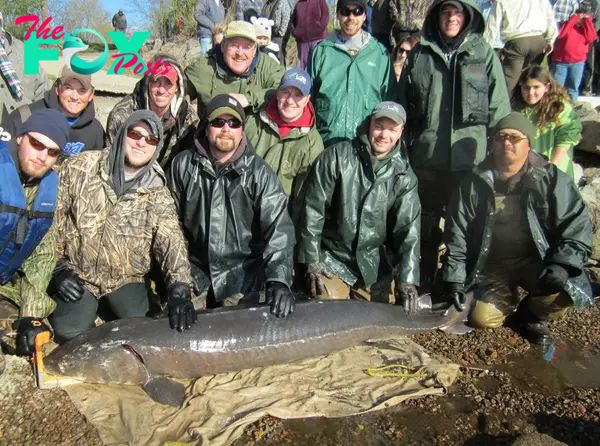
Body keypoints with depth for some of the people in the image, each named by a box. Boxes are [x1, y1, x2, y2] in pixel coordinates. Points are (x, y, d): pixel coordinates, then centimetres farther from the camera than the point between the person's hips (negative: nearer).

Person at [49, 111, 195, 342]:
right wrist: (57, 267, -7)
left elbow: (171, 242, -16)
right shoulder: (79, 168, -6)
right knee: (70, 331, -21)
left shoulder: (157, 194, -4)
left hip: (126, 279, 1)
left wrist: (179, 290, -30)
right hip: (76, 273, -1)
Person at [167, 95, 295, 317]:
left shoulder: (259, 173, -8)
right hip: (194, 270, 2)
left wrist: (278, 280, -28)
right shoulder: (183, 165, -1)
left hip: (241, 274, -1)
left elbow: (279, 228, -16)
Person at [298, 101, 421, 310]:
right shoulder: (336, 157, -10)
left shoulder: (404, 176, -2)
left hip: (375, 266, 3)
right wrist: (311, 260, -10)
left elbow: (409, 228, -7)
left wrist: (407, 279, -18)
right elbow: (313, 209, -9)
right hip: (331, 259, -2)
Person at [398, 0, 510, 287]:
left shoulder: (484, 53, 5)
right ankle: (424, 280, 28)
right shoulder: (419, 54, 9)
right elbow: (402, 105, 11)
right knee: (425, 220, 11)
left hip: (470, 156, -1)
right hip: (425, 155, 2)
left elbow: (499, 107, 3)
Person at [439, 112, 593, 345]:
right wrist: (454, 277, -5)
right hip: (490, 267, 2)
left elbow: (576, 224, -10)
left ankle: (534, 315, 8)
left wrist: (561, 265, -25)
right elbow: (457, 234, 1)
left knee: (563, 292, -30)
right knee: (482, 319, -13)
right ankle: (510, 298, 24)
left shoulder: (551, 179, -5)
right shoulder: (474, 184, 0)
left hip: (537, 262, -1)